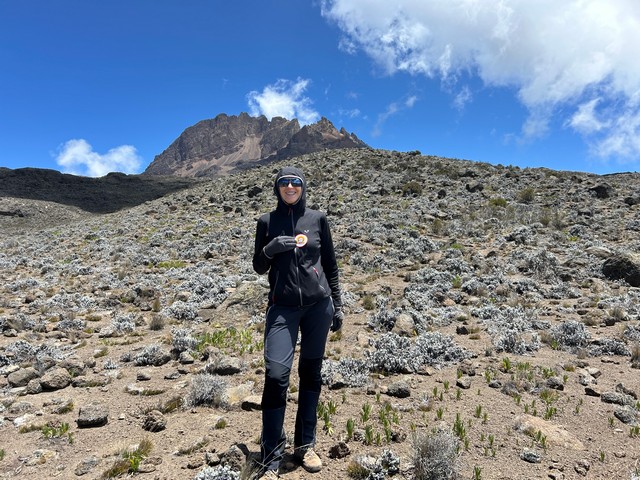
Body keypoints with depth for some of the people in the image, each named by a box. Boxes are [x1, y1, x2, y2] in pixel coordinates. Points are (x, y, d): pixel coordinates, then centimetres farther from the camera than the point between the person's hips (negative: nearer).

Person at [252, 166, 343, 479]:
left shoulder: (317, 219, 5)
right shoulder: (267, 222, 5)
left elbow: (330, 265, 9)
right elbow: (259, 267, 7)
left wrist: (337, 305, 8)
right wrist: (271, 248, -14)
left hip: (317, 304, 1)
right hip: (283, 307, -1)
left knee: (311, 373, 8)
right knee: (276, 374, -11)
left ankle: (305, 446, 24)